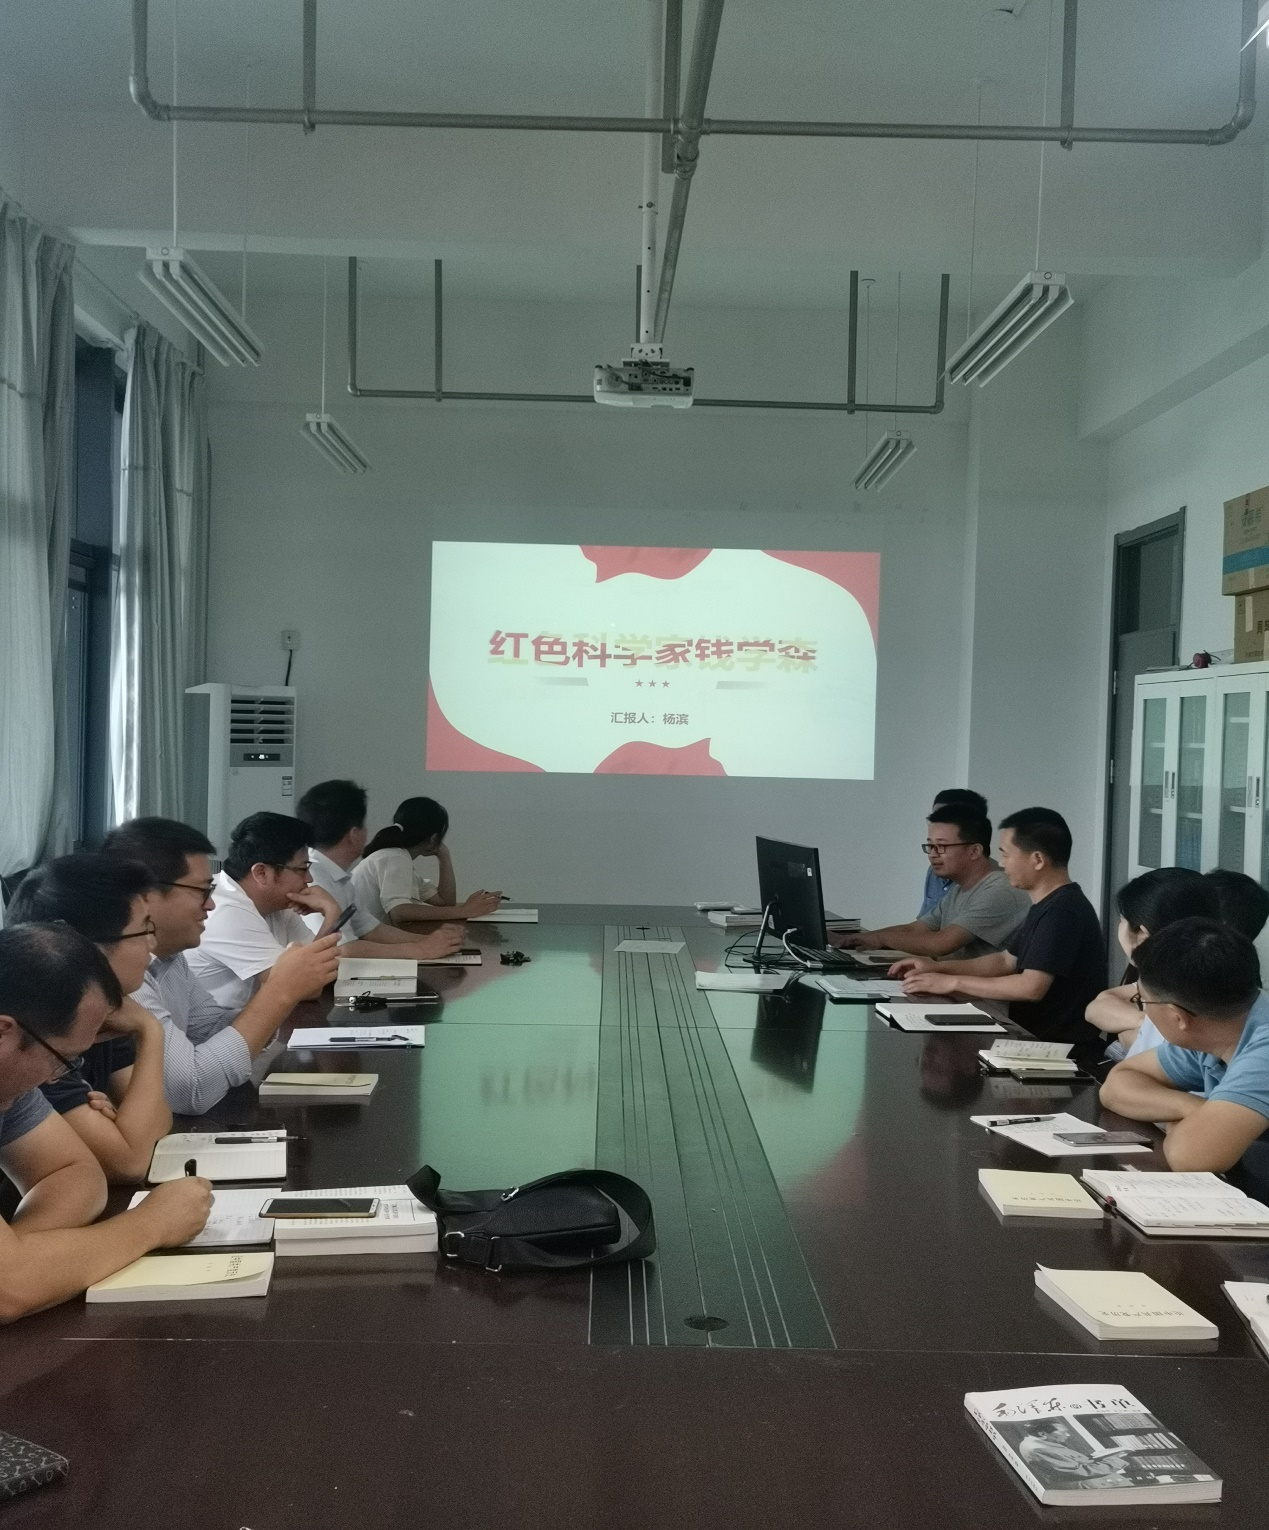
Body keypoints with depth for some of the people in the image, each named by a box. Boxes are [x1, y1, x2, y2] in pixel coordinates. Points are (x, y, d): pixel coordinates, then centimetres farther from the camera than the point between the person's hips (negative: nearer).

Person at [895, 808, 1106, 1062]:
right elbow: (1006, 961, 19)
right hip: (1036, 1038, 9)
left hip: (1062, 1050, -9)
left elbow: (1032, 987, -28)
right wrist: (937, 968, 8)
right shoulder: (1048, 906, 12)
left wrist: (952, 982, -20)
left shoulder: (1062, 911, -21)